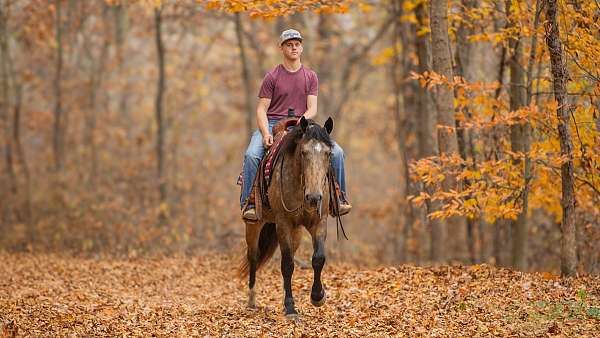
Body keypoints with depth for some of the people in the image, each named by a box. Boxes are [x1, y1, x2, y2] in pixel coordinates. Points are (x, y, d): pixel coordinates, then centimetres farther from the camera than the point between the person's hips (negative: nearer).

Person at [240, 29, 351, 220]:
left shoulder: (310, 77, 10)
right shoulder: (272, 77, 3)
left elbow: (312, 108, 4)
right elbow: (261, 109, -2)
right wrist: (266, 134, -18)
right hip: (272, 124, -2)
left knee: (337, 152, -15)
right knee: (252, 154, -31)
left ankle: (338, 199, 0)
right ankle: (248, 204, -23)